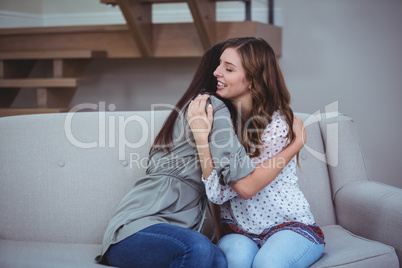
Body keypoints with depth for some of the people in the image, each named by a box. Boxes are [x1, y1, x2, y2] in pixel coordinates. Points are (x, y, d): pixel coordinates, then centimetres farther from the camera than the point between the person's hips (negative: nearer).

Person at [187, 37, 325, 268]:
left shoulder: (279, 125, -14)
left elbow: (246, 187, -18)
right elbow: (219, 194, -9)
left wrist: (202, 136, -18)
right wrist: (203, 136, -20)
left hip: (290, 226, -3)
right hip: (239, 232, 3)